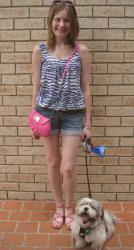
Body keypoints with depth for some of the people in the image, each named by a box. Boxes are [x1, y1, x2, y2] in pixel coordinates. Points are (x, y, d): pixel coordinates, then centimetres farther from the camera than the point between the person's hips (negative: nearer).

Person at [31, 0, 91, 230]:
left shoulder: (81, 51, -2)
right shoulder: (39, 50, 0)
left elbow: (85, 88, 0)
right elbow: (36, 87, 4)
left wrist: (88, 123, -1)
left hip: (73, 115, -1)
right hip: (47, 113, 1)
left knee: (68, 167, -1)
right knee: (53, 163, 12)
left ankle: (69, 208, 27)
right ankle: (58, 207, 33)